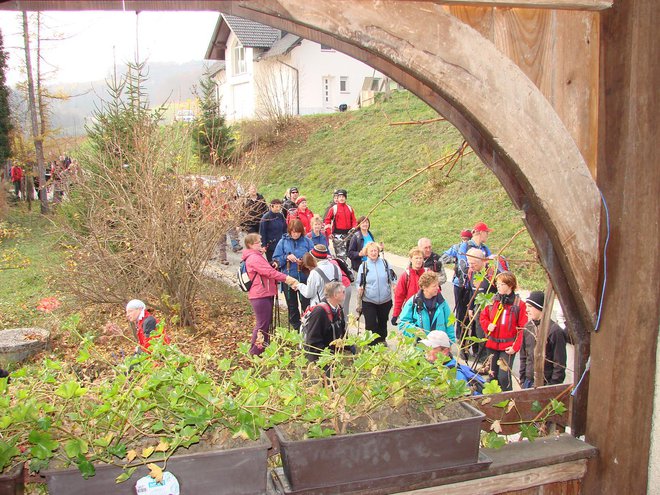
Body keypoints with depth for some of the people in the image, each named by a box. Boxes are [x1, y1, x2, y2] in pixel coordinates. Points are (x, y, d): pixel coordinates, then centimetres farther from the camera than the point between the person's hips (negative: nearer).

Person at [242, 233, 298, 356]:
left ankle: (264, 348, 30)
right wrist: (286, 278, -22)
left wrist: (285, 280, 2)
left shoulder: (256, 256, 19)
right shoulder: (254, 258, -15)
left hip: (265, 294, 11)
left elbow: (267, 272, 14)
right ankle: (254, 353, 1)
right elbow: (269, 272, -23)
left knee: (267, 322, 19)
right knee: (262, 324, -6)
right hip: (260, 296, -11)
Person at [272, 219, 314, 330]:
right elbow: (276, 260, 1)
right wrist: (286, 257, -16)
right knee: (292, 306, 13)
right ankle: (296, 328, 26)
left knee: (306, 304, -2)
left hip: (304, 278, -2)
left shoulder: (307, 241, -1)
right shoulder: (283, 242, 1)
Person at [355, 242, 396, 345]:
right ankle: (372, 344, 9)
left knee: (383, 321, 18)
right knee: (370, 323, -5)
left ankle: (382, 340, 40)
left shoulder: (385, 263, 1)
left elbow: (391, 278, 12)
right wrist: (359, 289, -17)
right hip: (368, 301, -2)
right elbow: (358, 282, 2)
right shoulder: (363, 266, -3)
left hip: (385, 300, 2)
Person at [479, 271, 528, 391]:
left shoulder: (519, 304, -8)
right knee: (493, 375, 15)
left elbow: (522, 328, -8)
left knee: (504, 377, -10)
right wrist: (488, 325, -5)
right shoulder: (494, 301, 5)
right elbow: (483, 316, 17)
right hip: (492, 344, 5)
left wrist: (515, 346, -13)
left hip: (508, 347, -5)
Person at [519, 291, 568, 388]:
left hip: (545, 384, -6)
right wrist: (522, 380, 12)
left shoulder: (555, 331, -12)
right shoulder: (528, 327, 7)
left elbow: (559, 365, -11)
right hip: (528, 382, 6)